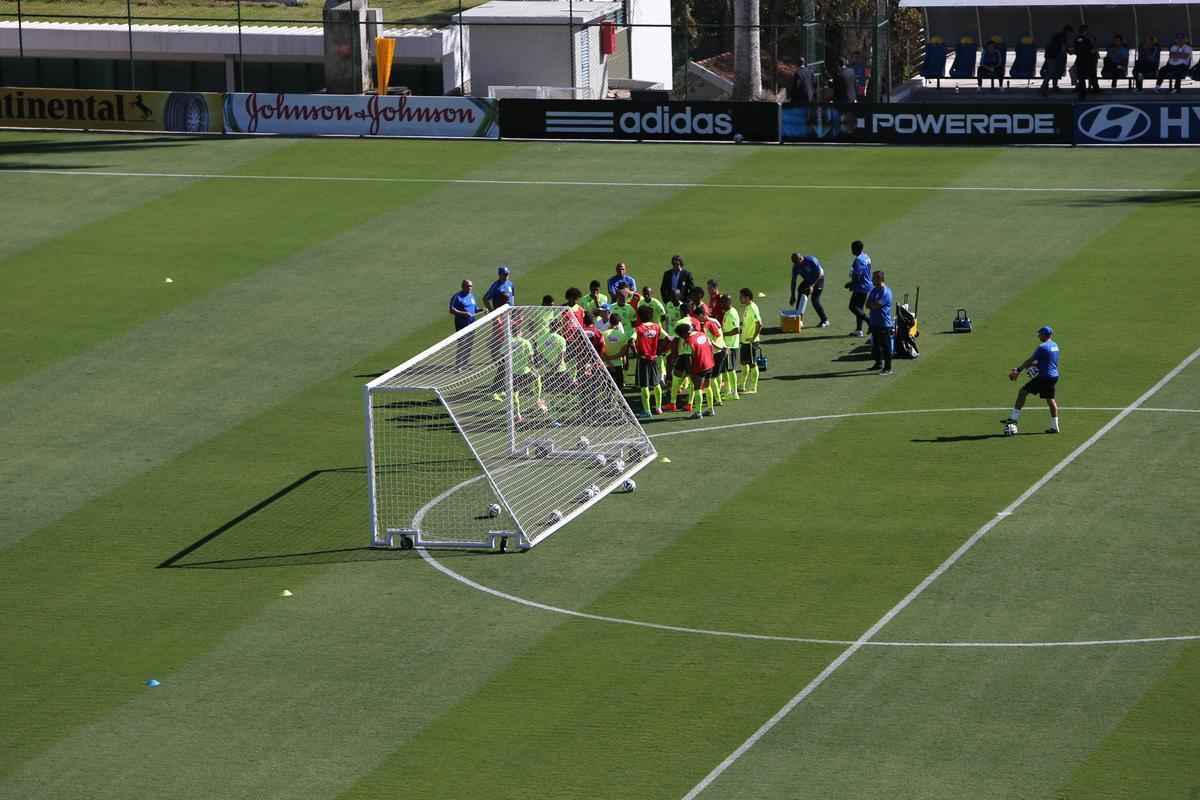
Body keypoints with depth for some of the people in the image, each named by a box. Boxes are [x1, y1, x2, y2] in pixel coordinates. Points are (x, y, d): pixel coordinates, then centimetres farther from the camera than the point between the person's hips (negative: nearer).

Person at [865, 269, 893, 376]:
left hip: (884, 323, -9)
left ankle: (888, 368, -2)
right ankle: (878, 363, 32)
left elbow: (876, 305, -21)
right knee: (875, 344, 18)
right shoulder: (874, 290, 12)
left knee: (885, 346, -5)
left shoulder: (886, 292, -16)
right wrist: (873, 305, -10)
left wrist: (870, 304, -1)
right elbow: (868, 305, 11)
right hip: (874, 322, 9)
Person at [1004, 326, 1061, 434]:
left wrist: (1018, 370, -6)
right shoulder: (1054, 345, 13)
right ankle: (1055, 426, 15)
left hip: (1044, 377, -9)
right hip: (1054, 376, 9)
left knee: (1023, 392, -3)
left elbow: (1030, 361, -12)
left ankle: (1014, 418, -4)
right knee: (1050, 399, 15)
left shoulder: (1042, 347, -15)